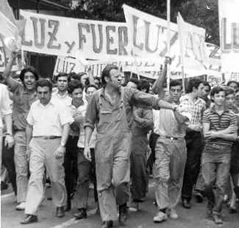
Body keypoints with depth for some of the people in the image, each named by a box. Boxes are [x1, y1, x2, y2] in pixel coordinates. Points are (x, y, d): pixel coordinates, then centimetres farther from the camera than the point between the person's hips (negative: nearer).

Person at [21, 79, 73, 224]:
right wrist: (28, 145, 18)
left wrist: (62, 146, -18)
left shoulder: (59, 106, -2)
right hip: (36, 143, 3)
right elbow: (30, 126, 20)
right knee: (35, 178, -4)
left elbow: (66, 126, -8)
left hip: (54, 142, -3)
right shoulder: (34, 106, 12)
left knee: (57, 178, 7)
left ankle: (60, 206, 28)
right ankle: (31, 213, -5)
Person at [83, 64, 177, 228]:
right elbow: (89, 123, 7)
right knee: (104, 183, 5)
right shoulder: (97, 96, 3)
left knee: (119, 179, -13)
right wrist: (86, 145, 2)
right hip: (103, 143, 2)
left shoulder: (128, 93, 1)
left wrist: (173, 107, -14)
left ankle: (123, 204, 19)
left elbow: (152, 100, -6)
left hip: (123, 142, -1)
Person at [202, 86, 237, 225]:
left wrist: (216, 134, -10)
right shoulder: (207, 113, 4)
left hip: (225, 152, 0)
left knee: (221, 184, -2)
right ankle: (211, 203, 28)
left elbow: (234, 136, 0)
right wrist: (225, 131, -9)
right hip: (209, 151, 0)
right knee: (208, 182, -1)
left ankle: (217, 212, 10)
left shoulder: (231, 115, 5)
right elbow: (206, 134, -5)